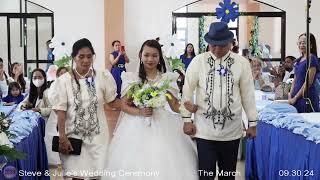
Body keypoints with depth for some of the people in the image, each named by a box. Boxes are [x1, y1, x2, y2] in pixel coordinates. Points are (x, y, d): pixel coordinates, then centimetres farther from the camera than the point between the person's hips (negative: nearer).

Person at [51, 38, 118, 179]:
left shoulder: (102, 77, -1)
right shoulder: (64, 80, -6)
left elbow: (113, 102, 7)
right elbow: (60, 111, -6)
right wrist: (62, 137, -9)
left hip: (97, 136, 2)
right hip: (73, 136, -1)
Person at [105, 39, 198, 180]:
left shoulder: (168, 78, 3)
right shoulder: (131, 78, 1)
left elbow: (176, 107, 1)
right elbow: (123, 105, 1)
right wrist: (139, 112, -16)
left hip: (163, 127, 1)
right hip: (136, 127, 0)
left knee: (166, 165, -1)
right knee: (134, 167, 1)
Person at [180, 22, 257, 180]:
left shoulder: (242, 63, 0)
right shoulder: (198, 61, -2)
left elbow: (248, 93, 4)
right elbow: (188, 90, 2)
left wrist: (252, 122, 5)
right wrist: (187, 119, -1)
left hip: (231, 130, 1)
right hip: (204, 129, -1)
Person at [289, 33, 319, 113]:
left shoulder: (312, 59, -9)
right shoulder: (299, 60, 14)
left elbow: (308, 82, -14)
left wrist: (295, 98, -12)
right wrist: (290, 95, 6)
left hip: (307, 97, -7)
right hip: (296, 97, 7)